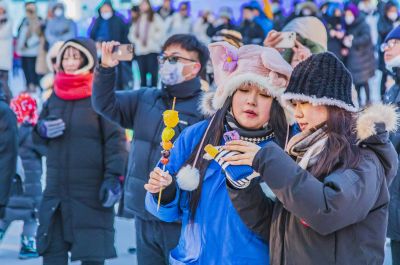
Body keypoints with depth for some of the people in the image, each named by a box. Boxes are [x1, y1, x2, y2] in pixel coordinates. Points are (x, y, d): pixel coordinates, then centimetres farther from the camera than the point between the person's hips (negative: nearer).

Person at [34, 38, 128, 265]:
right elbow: (36, 138, 19)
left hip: (91, 191, -5)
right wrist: (42, 130, -4)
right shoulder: (55, 96, 11)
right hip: (56, 189, 6)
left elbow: (115, 140, -9)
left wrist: (114, 178, -18)